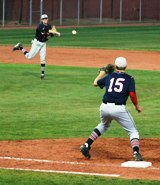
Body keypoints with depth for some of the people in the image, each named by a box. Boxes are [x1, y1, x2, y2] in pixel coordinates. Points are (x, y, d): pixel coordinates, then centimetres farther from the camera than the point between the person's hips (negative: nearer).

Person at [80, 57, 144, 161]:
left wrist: (102, 72, 44)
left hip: (105, 107, 4)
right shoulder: (129, 79, 4)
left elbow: (95, 83, 29)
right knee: (133, 131, 5)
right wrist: (137, 106, 7)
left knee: (104, 125, 33)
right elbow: (132, 94, -7)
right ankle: (136, 152, -19)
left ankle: (86, 146, 24)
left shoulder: (109, 77, 14)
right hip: (119, 109, -4)